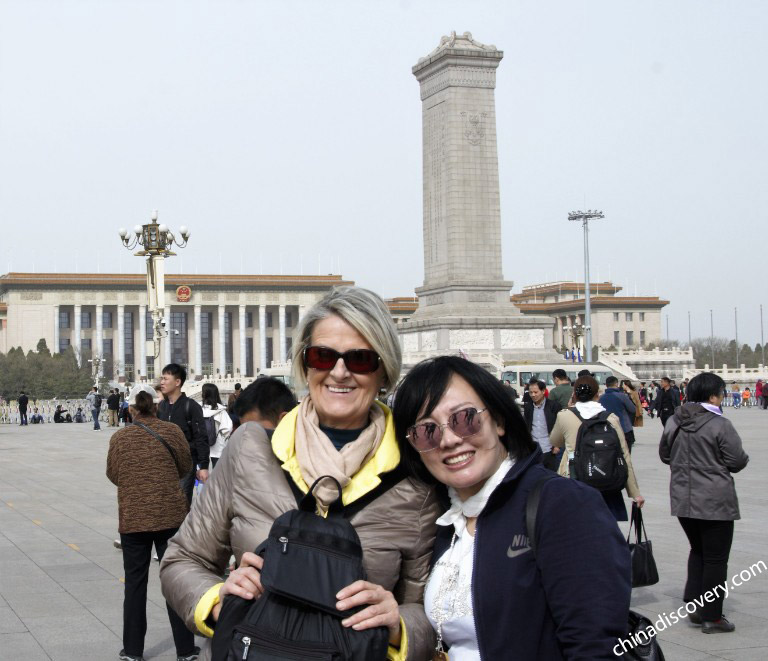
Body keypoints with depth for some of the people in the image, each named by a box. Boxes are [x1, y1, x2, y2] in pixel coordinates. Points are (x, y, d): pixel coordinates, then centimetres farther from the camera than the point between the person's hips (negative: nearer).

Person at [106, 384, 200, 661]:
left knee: (135, 583, 12)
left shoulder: (119, 438, -6)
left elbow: (113, 475, 4)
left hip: (132, 518, 0)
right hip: (170, 516, 0)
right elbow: (185, 467, 6)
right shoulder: (171, 431, -5)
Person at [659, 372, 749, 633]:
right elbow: (737, 460, -12)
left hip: (682, 499, 6)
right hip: (715, 501, -6)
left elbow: (664, 454, 12)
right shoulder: (720, 425, -17)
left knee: (698, 550, 24)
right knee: (716, 558, 5)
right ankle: (712, 617, 10)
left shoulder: (675, 422, 2)